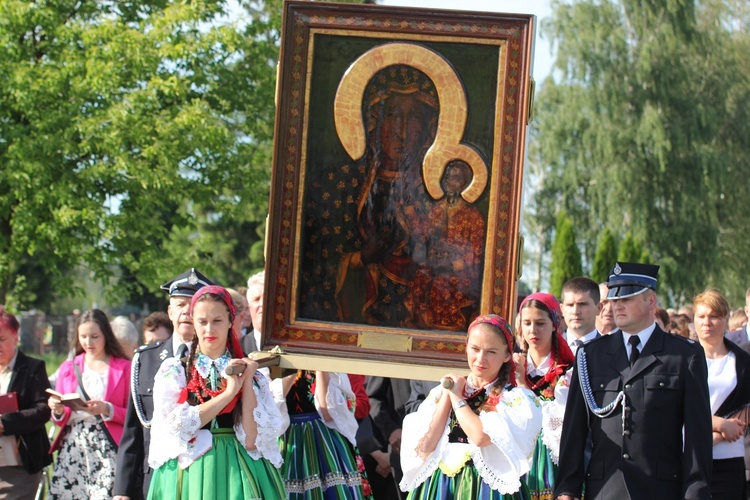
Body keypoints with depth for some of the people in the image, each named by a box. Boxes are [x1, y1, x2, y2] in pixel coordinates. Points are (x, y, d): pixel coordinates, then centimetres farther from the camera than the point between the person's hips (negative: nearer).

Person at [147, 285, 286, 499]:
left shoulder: (251, 373, 6)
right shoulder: (173, 371, 4)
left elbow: (252, 440, -5)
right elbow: (174, 427, -12)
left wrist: (247, 383, -8)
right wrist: (228, 393, -11)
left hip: (239, 475, 1)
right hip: (190, 476, -1)